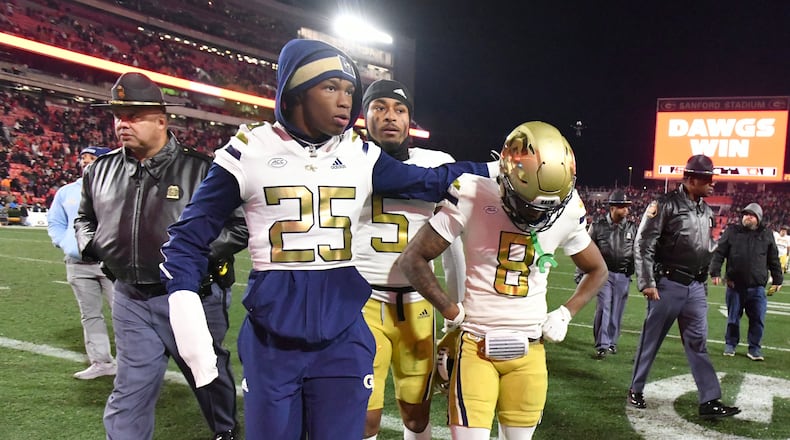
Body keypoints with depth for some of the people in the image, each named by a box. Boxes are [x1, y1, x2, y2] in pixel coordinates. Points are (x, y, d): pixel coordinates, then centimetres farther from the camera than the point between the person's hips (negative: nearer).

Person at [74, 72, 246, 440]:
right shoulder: (102, 169, 4)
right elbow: (85, 218, 22)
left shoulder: (200, 168, -12)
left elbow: (241, 224, -11)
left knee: (210, 376, 18)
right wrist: (90, 245, 2)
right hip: (130, 300, 3)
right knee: (129, 396, 8)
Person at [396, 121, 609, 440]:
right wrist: (452, 312, -9)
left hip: (529, 348, 4)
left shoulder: (567, 212, -1)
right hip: (476, 343, -3)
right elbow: (413, 259, -8)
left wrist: (565, 314, 4)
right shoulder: (473, 198, -13)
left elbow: (597, 270, 17)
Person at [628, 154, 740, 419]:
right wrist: (647, 283, -15)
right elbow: (643, 244, -13)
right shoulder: (666, 205, -11)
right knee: (651, 339, 4)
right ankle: (636, 390, 18)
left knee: (698, 343, 6)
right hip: (668, 285, -6)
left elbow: (709, 249, 20)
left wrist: (703, 282, 18)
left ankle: (710, 401, 8)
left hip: (696, 288, 6)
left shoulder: (706, 211, 11)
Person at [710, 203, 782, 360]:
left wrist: (777, 280, 9)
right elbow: (719, 253, 1)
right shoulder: (732, 231, 2)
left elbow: (774, 260, 11)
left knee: (757, 319, 2)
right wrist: (715, 272, -6)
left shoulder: (766, 234, 7)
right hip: (735, 286, -1)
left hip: (757, 287, 1)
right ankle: (730, 344, 25)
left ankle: (754, 348, 16)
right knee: (733, 318, 10)